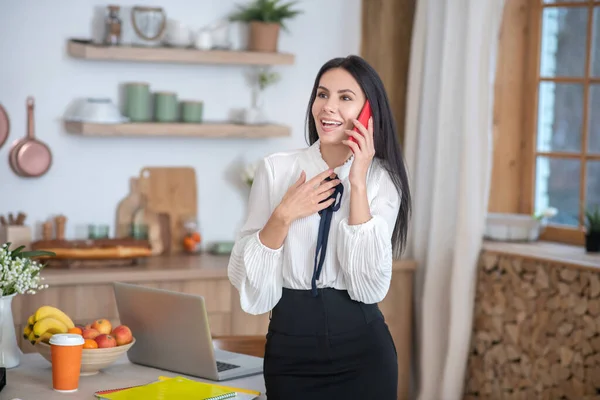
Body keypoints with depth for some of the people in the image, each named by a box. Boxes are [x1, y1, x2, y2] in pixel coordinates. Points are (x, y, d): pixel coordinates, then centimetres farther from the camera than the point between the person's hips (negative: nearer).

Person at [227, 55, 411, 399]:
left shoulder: (383, 180, -2)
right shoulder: (276, 170, -3)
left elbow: (370, 286, -15)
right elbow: (247, 280, -5)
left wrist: (357, 184, -15)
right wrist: (283, 216, -17)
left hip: (362, 349, 0)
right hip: (291, 347, 0)